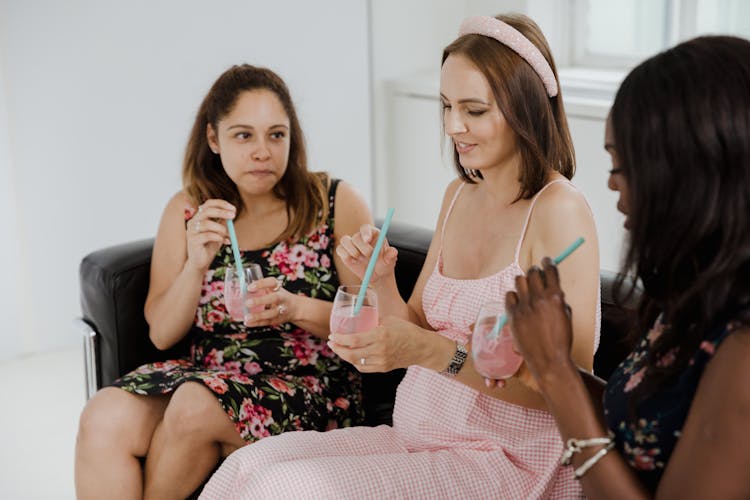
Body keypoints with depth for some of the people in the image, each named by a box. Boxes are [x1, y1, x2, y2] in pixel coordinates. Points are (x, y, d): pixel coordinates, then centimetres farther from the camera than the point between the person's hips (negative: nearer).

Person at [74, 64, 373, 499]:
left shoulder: (336, 203, 2)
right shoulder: (187, 211, 10)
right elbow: (162, 333, 7)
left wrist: (295, 308, -19)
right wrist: (196, 266, -11)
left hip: (308, 386, -2)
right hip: (205, 377, 3)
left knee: (192, 408, -30)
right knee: (105, 418, -28)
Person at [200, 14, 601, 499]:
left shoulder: (558, 211, -14)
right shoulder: (459, 195, 10)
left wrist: (433, 352, -26)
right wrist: (381, 281, -6)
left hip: (506, 460, -7)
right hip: (415, 437, 7)